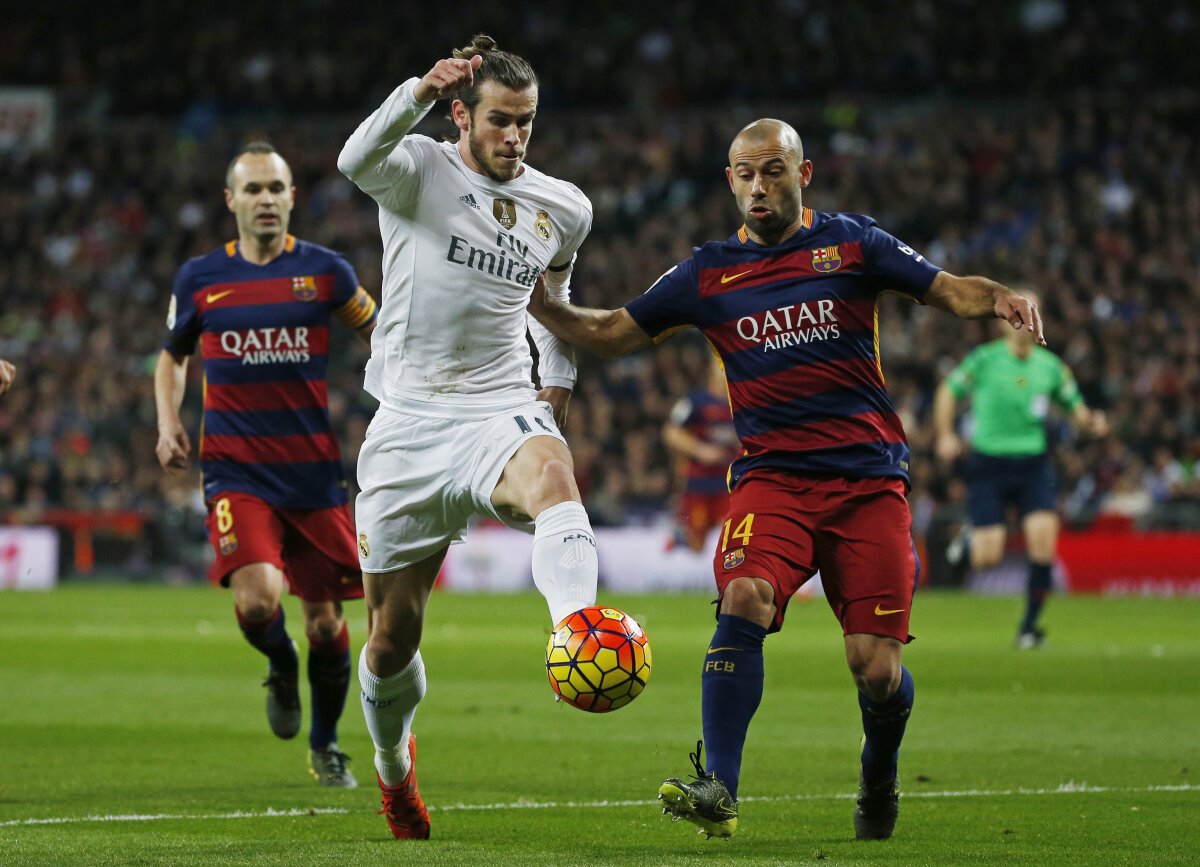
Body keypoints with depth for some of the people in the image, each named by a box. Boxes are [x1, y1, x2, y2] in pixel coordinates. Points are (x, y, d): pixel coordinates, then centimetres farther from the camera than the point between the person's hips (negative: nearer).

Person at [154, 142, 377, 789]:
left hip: (315, 475, 1)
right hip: (236, 474, -1)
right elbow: (172, 354, 21)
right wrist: (168, 423, 5)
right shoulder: (198, 279, 4)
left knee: (325, 622, 4)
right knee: (257, 600, -23)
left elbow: (378, 334, 15)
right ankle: (281, 669, 14)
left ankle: (325, 747, 28)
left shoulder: (324, 271, 1)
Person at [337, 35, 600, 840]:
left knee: (550, 471, -38)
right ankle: (393, 763, 36)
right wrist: (420, 92, -45)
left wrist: (558, 380, 17)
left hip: (501, 411, 1)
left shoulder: (563, 208, 9)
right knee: (395, 634, 5)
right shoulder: (420, 171, -3)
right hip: (409, 419, -1)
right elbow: (358, 161, -28)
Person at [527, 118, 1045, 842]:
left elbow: (949, 290, 5)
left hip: (868, 476, -1)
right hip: (771, 477, 1)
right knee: (744, 599, -28)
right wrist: (543, 306, -2)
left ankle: (879, 781, 27)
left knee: (876, 668, -6)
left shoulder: (852, 243, 6)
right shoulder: (708, 274, 10)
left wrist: (1000, 299, -16)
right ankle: (719, 790, -30)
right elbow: (613, 333, 14)